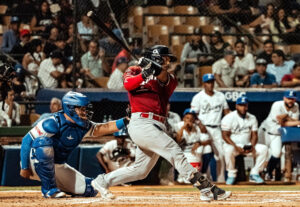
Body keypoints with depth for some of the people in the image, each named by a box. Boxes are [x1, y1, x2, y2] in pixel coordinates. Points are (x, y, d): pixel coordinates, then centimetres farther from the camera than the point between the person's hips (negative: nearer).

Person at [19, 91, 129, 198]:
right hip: (37, 165, -7)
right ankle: (49, 188, -27)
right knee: (43, 142, -38)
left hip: (59, 168, 7)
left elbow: (106, 128, -5)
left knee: (90, 190, -3)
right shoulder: (54, 123, -23)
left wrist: (126, 121, -20)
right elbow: (27, 140, -22)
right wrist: (24, 167, -22)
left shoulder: (83, 127, -1)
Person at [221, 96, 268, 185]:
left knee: (263, 148, -19)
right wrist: (236, 147, -27)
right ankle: (231, 175, -19)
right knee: (228, 150, -39)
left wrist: (252, 146, -17)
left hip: (248, 146, 4)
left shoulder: (252, 118, 6)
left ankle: (254, 174, -10)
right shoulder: (228, 118, -8)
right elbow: (225, 136, -13)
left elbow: (254, 135, 5)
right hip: (232, 144, -4)